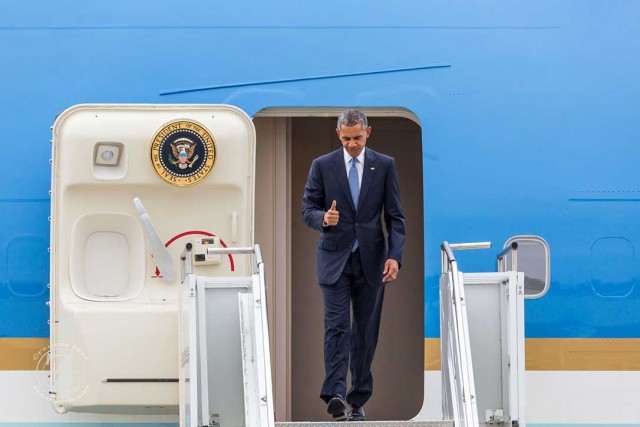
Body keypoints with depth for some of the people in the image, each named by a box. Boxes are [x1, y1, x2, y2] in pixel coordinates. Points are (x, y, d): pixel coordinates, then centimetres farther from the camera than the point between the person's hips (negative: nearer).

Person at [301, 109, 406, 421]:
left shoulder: (384, 165, 4)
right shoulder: (322, 166, 2)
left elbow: (395, 216, 3)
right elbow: (307, 210, 2)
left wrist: (394, 255, -8)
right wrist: (323, 218, -21)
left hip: (371, 260, 1)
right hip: (335, 258, -1)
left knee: (366, 331, 5)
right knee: (336, 326, -13)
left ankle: (357, 401, 12)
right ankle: (335, 395, -22)